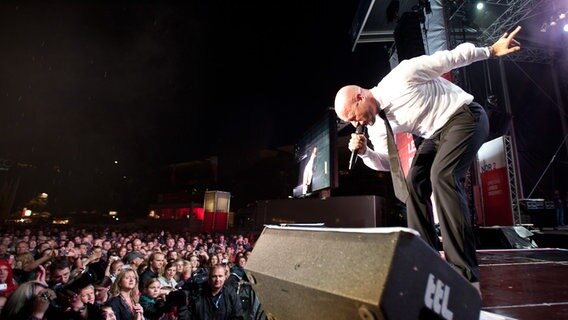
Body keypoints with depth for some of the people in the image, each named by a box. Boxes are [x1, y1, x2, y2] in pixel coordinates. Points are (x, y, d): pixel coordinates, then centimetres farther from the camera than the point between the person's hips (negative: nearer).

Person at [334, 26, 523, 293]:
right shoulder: (377, 126, -4)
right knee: (414, 184, -3)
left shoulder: (401, 77, -24)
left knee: (442, 175, -27)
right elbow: (386, 162, 4)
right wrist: (364, 153, -15)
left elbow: (449, 58, -11)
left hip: (464, 117, -7)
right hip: (436, 134, 8)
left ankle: (465, 272, -24)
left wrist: (490, 51, -2)